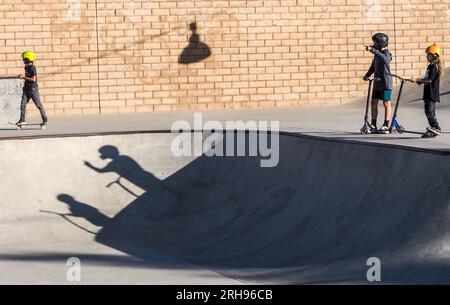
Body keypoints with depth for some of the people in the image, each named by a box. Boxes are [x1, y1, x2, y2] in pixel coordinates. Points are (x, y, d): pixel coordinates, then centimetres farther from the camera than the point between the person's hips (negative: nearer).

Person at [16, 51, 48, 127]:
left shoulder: (32, 68, -15)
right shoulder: (26, 67, 11)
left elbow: (33, 79, -21)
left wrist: (24, 77, -19)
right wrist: (23, 76, 8)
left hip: (33, 88, -8)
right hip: (27, 88, 8)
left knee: (39, 105, 0)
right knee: (23, 104, -2)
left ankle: (45, 120, 10)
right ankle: (22, 120, 0)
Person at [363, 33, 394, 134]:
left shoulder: (386, 53, -11)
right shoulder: (377, 54, 15)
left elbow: (384, 58, -36)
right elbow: (373, 67, 23)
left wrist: (372, 50, -42)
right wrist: (367, 75, 7)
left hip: (385, 82, -8)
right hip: (377, 82, 8)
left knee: (386, 103, -2)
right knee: (374, 102, 7)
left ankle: (386, 125, 2)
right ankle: (373, 125, 12)